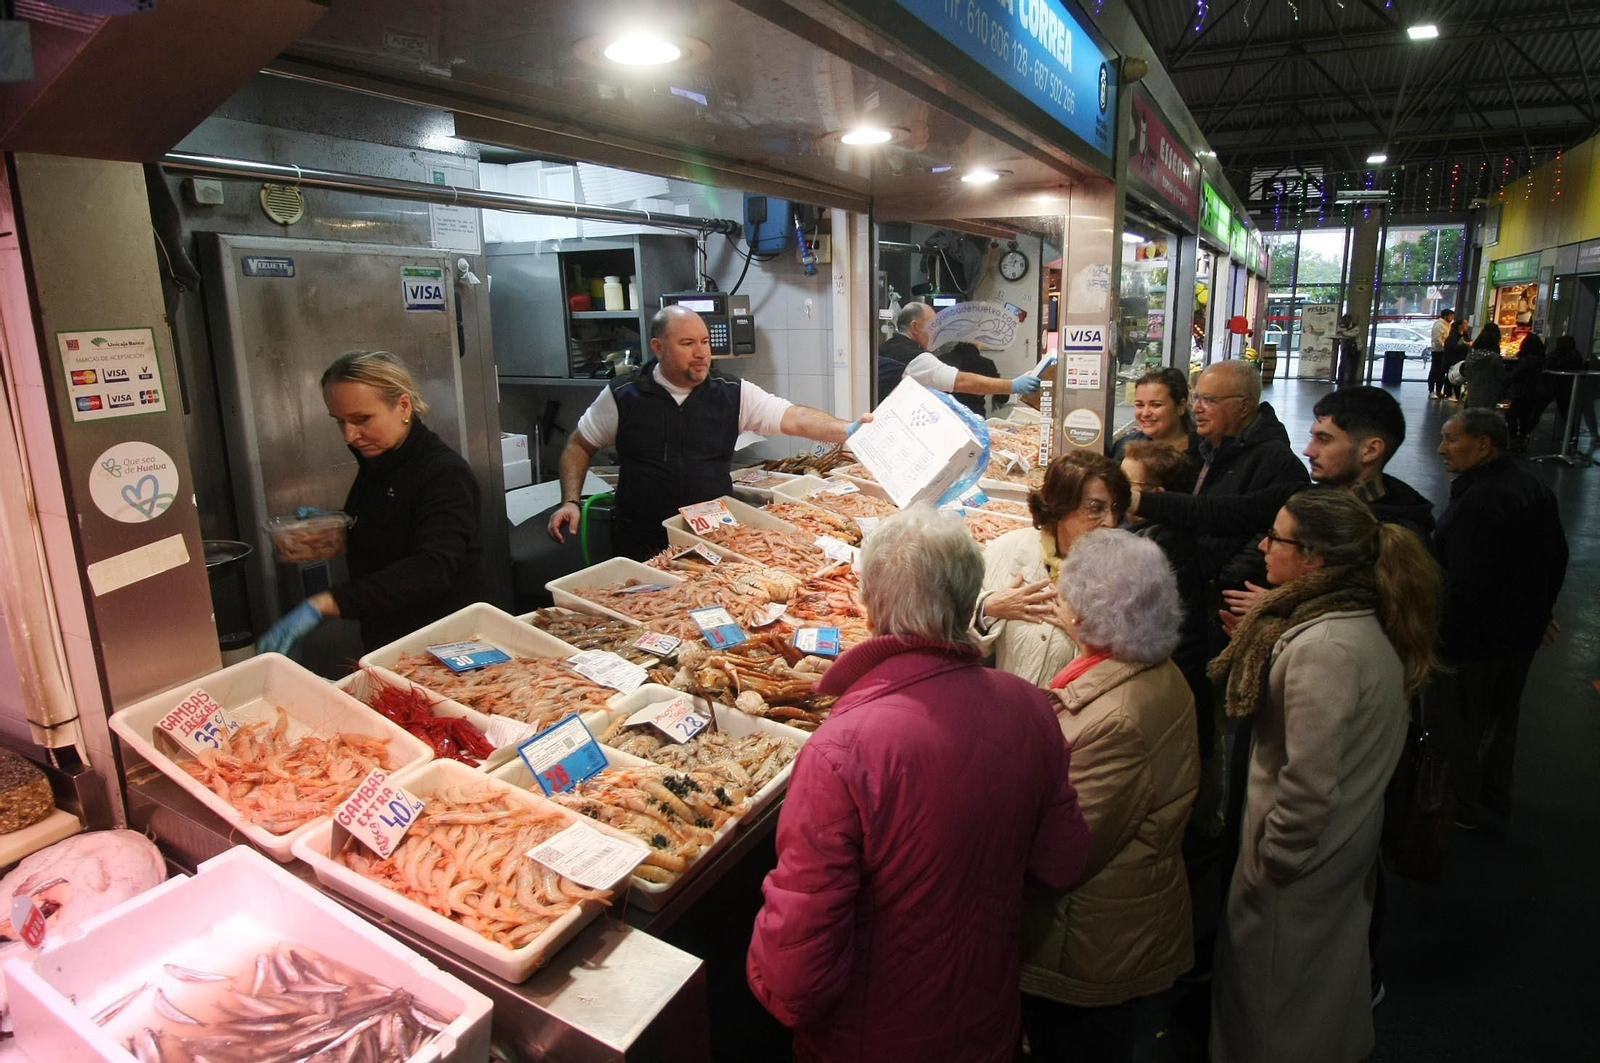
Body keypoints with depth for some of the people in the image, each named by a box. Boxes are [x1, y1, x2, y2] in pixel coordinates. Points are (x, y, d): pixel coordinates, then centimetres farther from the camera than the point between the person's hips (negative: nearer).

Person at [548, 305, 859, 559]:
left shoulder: (733, 394, -2)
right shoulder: (622, 396, -2)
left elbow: (797, 419, -11)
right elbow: (579, 446, 11)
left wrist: (849, 430, -27)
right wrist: (571, 501, -2)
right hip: (644, 548, 0)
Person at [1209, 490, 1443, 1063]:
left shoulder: (1324, 647, -33)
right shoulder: (1363, 618, -2)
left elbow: (1309, 781, -29)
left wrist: (1271, 857, -17)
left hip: (1304, 855, -9)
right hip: (1349, 838, 9)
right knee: (1330, 964, 30)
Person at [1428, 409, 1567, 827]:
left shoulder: (1476, 503, -30)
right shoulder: (1534, 487, 2)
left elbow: (1465, 584, -32)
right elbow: (1557, 558, 14)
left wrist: (1442, 638, -23)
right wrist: (1541, 611, 26)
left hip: (1471, 638, -10)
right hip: (1522, 632, 10)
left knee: (1456, 723, 9)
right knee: (1503, 715, 26)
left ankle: (1462, 805, 24)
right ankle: (1496, 793, 43)